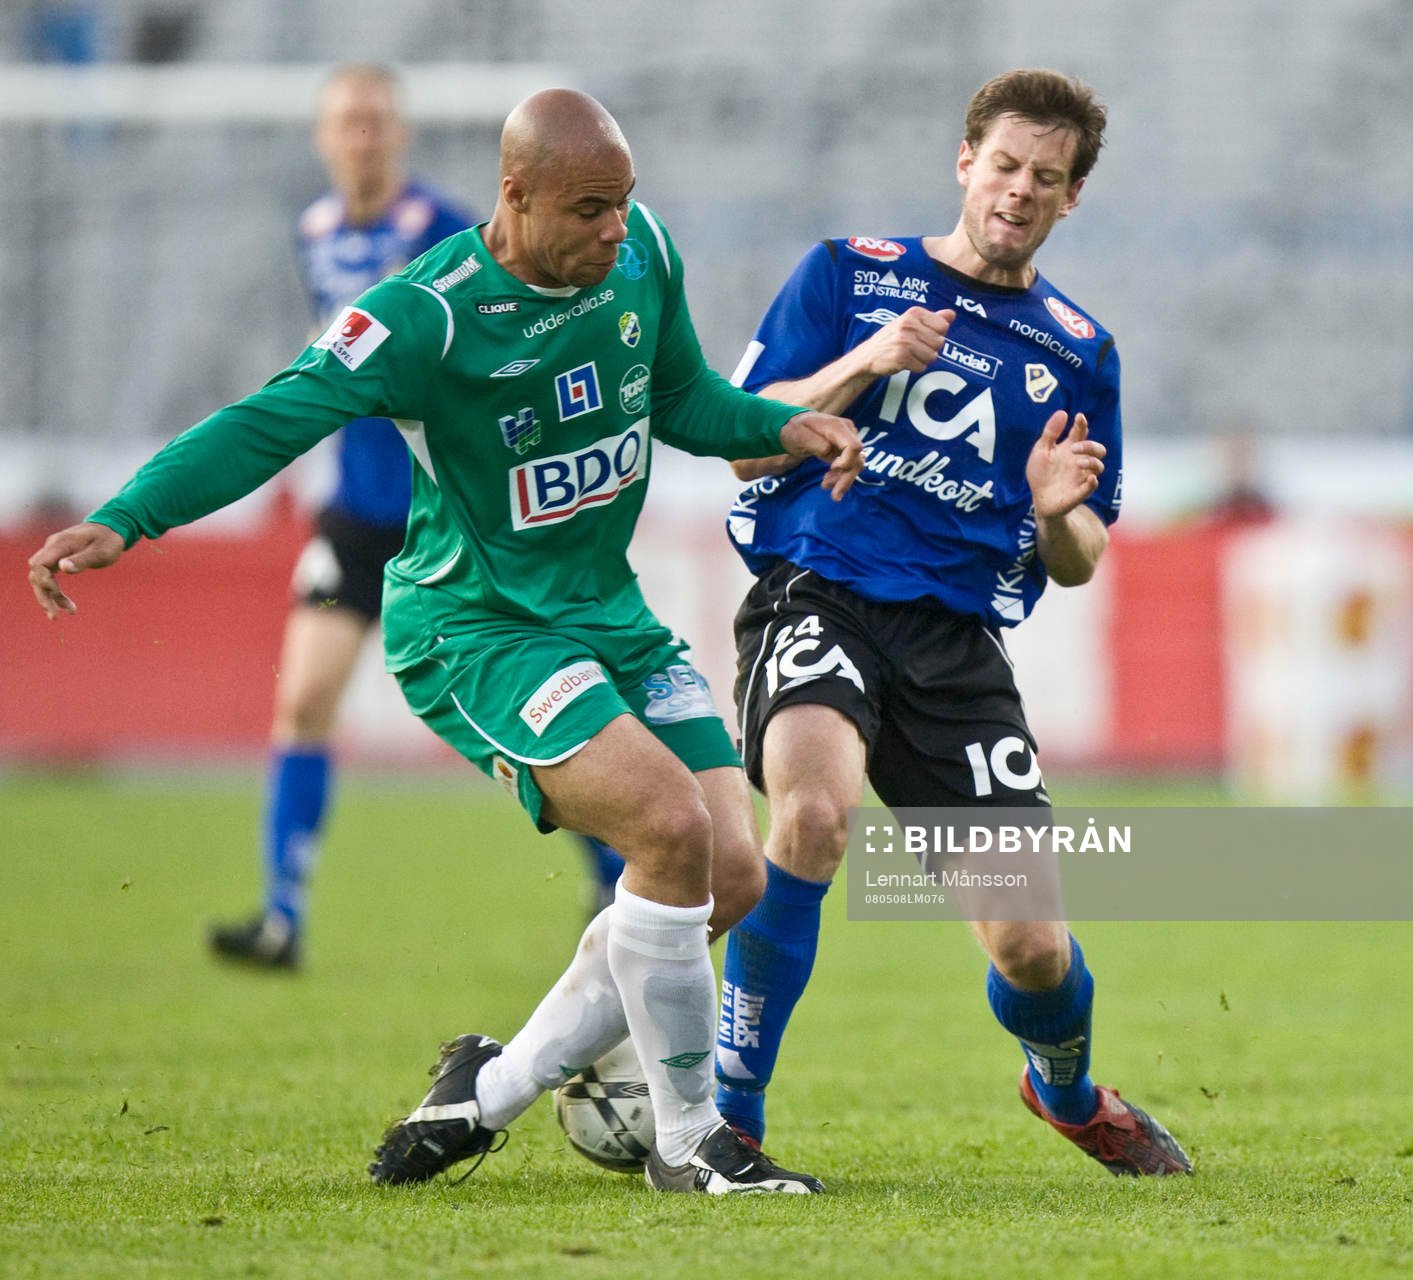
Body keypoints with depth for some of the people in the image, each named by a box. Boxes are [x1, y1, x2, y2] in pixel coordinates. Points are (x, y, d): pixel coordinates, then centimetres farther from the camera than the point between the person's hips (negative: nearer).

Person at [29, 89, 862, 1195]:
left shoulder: (643, 252, -1)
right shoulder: (428, 315, -21)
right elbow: (273, 421, -27)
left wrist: (783, 427, -2)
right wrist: (121, 521, -38)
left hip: (608, 611, 8)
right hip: (474, 628, -7)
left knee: (731, 876, -2)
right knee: (671, 825, -26)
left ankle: (493, 1089, 13)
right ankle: (689, 1139, -10)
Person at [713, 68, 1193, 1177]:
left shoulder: (1077, 350, 14)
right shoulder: (849, 275, 7)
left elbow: (1080, 563, 17)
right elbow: (747, 445, 1)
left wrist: (1058, 513, -7)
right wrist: (866, 361, -13)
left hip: (957, 638, 3)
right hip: (815, 596, -3)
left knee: (1030, 946, -3)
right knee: (815, 807, -35)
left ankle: (1069, 1090, 35)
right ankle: (731, 1110, -23)